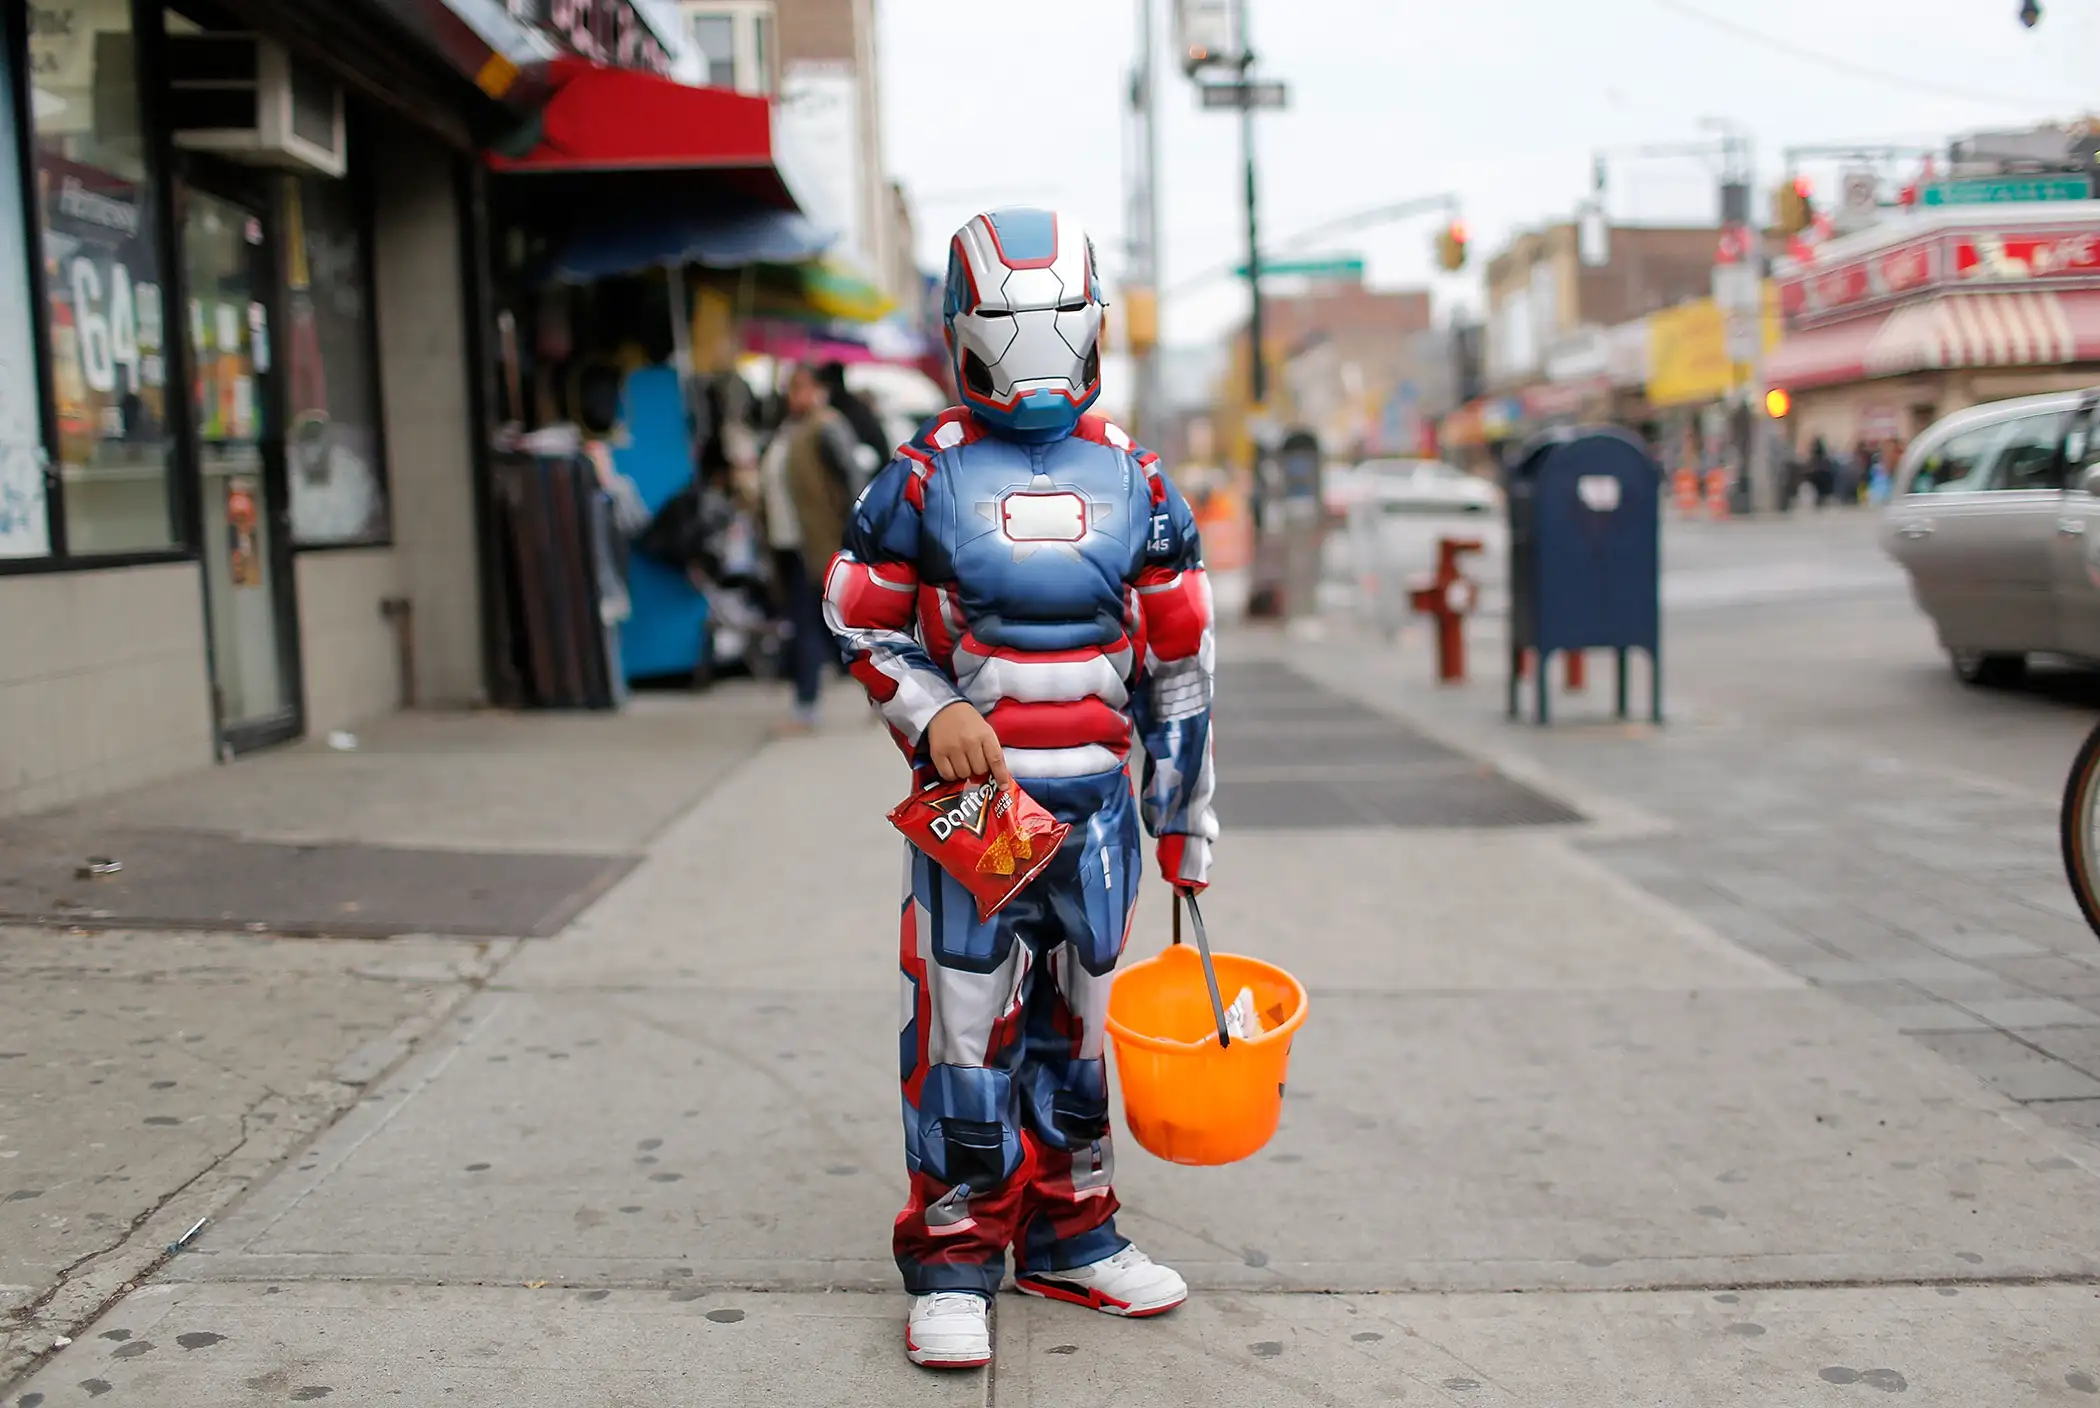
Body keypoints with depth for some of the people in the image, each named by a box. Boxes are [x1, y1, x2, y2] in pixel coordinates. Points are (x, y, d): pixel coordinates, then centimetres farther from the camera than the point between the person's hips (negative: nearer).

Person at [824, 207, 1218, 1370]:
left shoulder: (1133, 479, 6)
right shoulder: (925, 476, -1)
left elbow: (1179, 662, 10)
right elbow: (863, 626, 4)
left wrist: (1185, 820, 10)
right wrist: (930, 711, -15)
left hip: (1098, 799, 3)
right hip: (971, 795, -3)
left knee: (1082, 1022, 12)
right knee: (963, 1023, -1)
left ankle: (1069, 1235, 28)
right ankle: (952, 1260, 13)